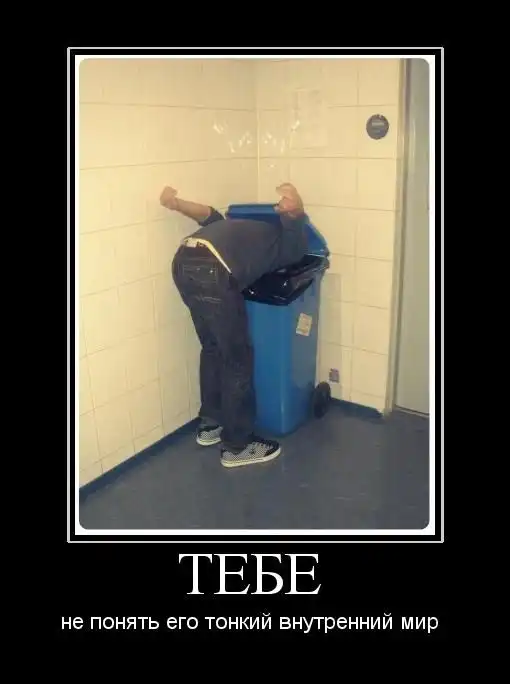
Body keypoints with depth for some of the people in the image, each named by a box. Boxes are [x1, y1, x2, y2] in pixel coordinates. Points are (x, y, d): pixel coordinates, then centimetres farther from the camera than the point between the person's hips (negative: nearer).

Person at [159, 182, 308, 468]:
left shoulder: (264, 231, 38)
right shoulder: (295, 245, 18)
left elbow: (211, 215, 28)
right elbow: (294, 219, -4)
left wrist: (176, 204, 19)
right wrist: (296, 208, -25)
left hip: (184, 260, 8)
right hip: (211, 271, -8)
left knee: (212, 348, 23)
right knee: (238, 358, 6)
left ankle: (210, 424, 36)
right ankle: (237, 446, 17)